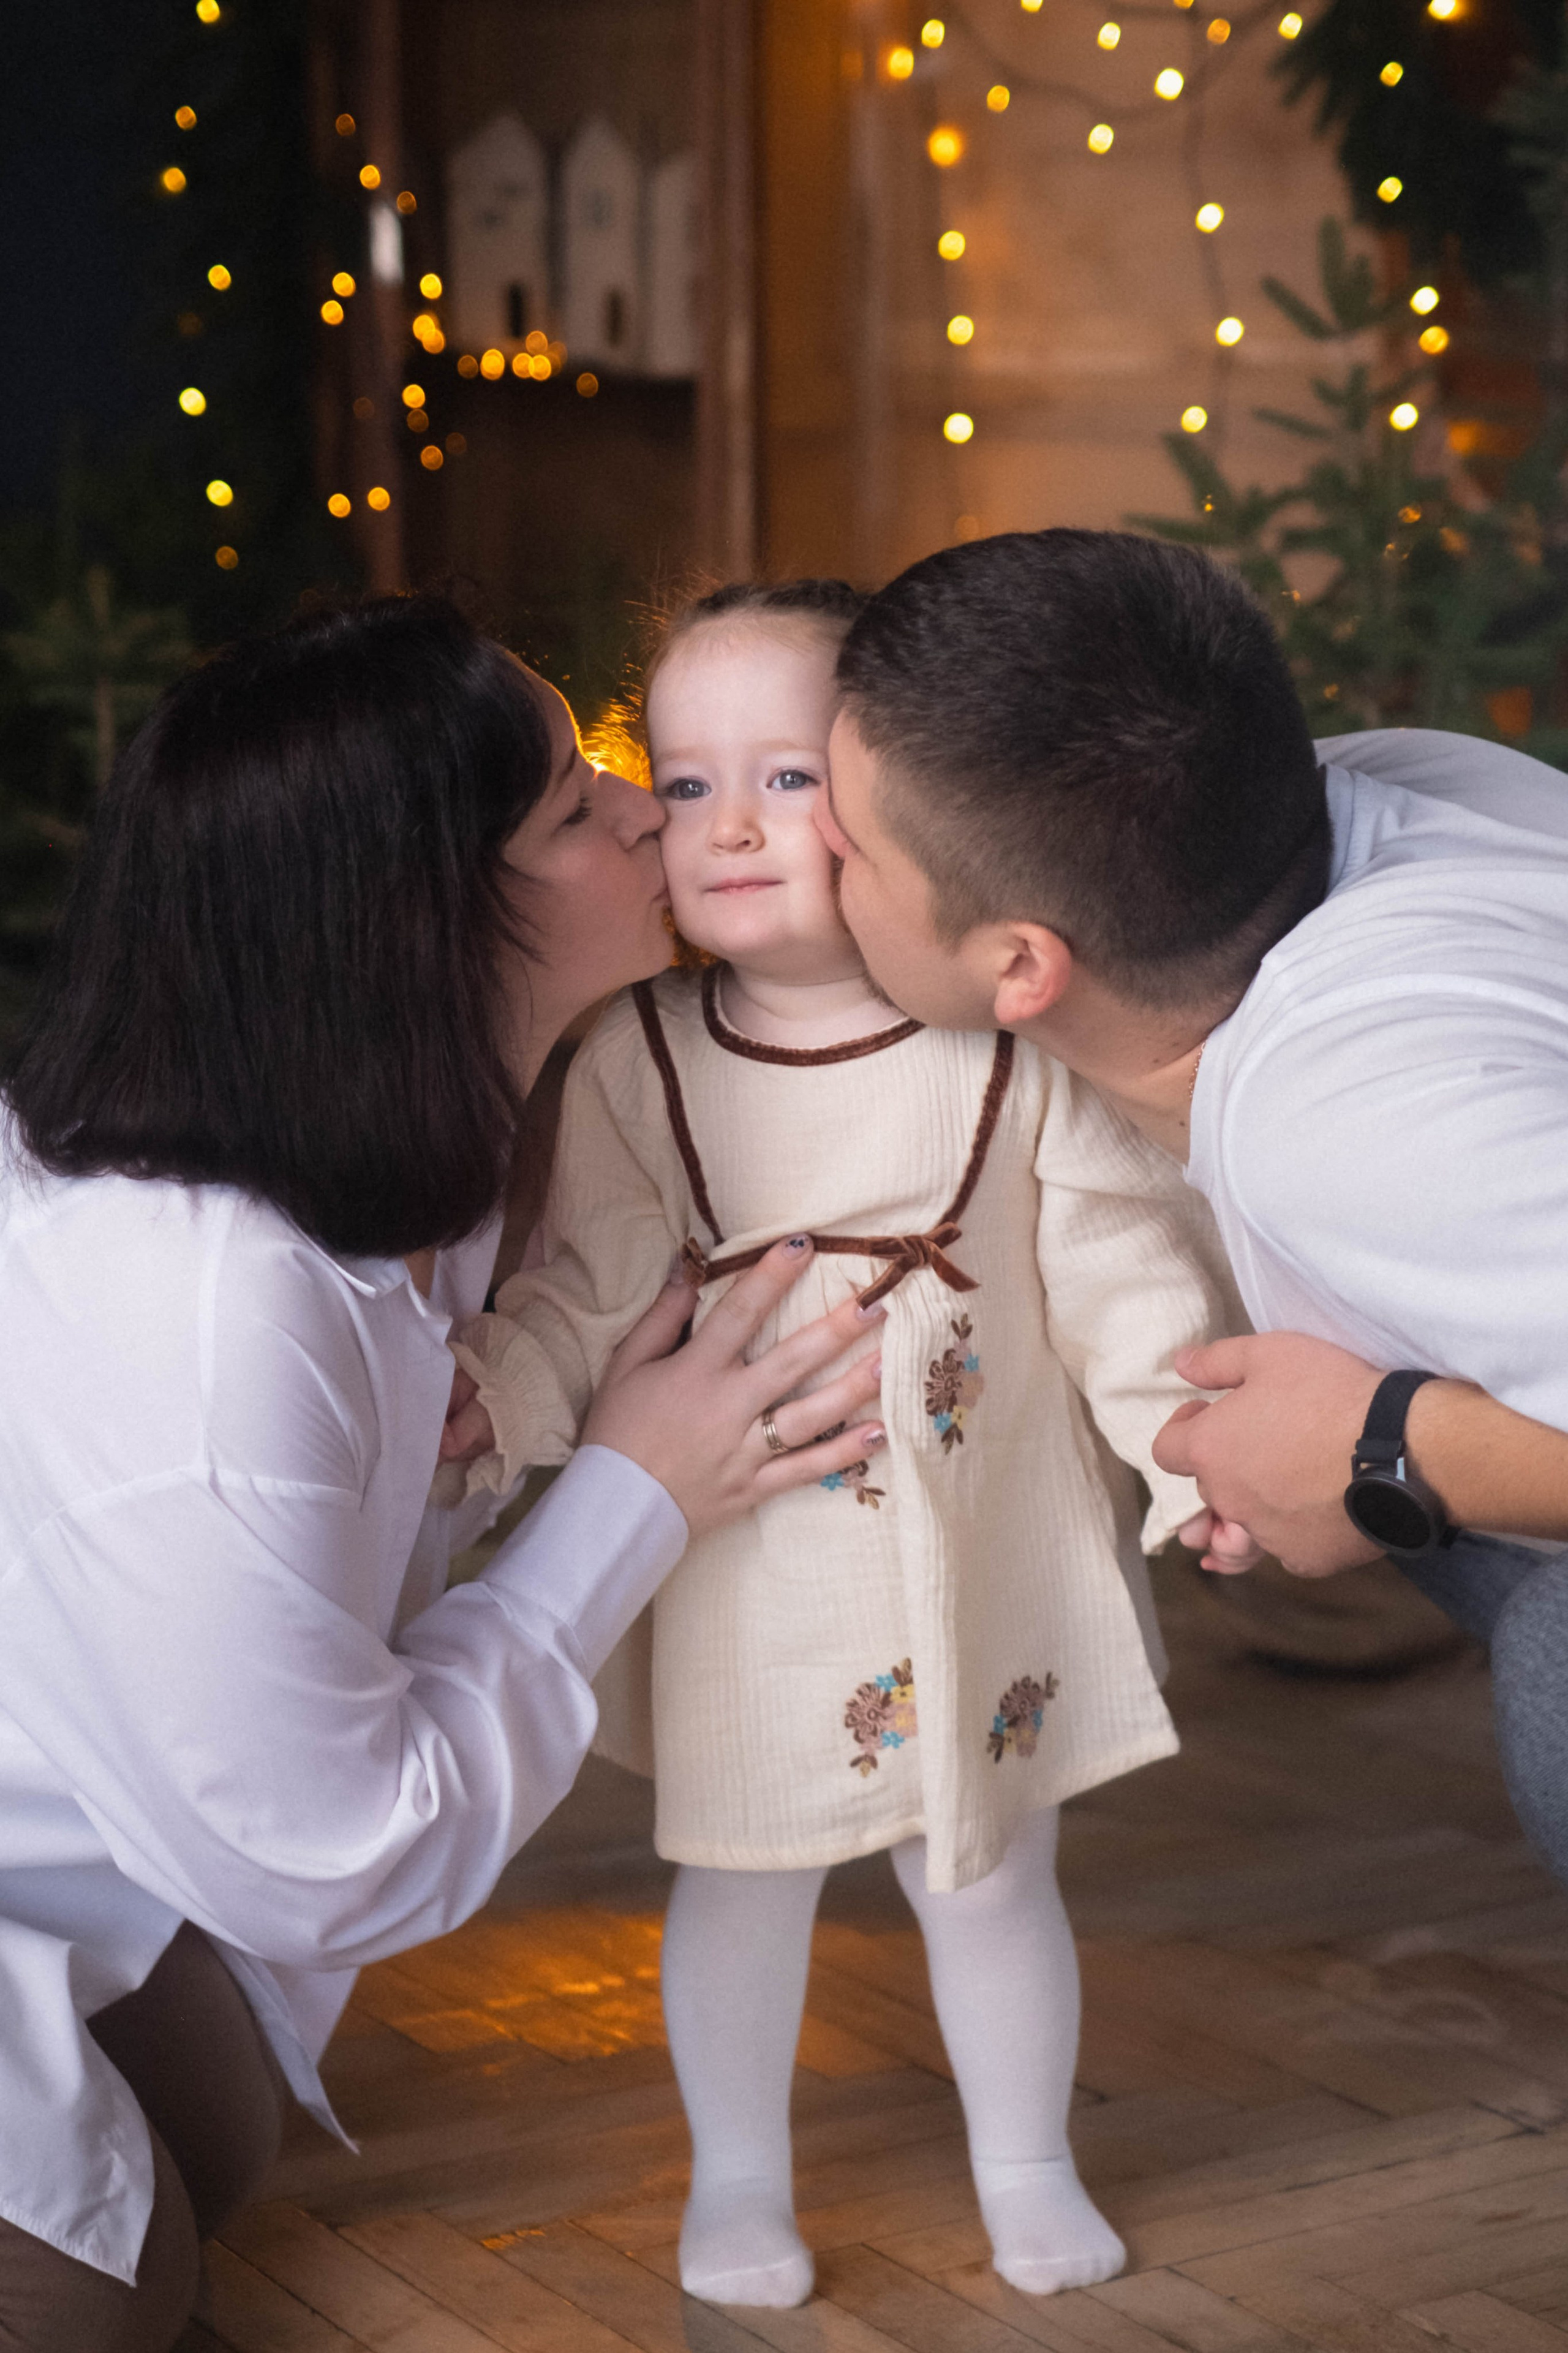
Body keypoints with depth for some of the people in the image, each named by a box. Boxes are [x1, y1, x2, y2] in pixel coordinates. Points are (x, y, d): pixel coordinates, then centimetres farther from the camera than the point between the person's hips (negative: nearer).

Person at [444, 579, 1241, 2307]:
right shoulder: (638, 1061, -8)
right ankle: (737, 2176, 37)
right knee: (739, 1882, 15)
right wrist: (477, 1401, -18)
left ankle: (1027, 2164, 38)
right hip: (748, 1582, 1)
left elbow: (1122, 1259, -7)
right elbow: (587, 1292, -3)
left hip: (985, 1566, 0)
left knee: (992, 1879, 15)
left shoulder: (1014, 1043, -10)